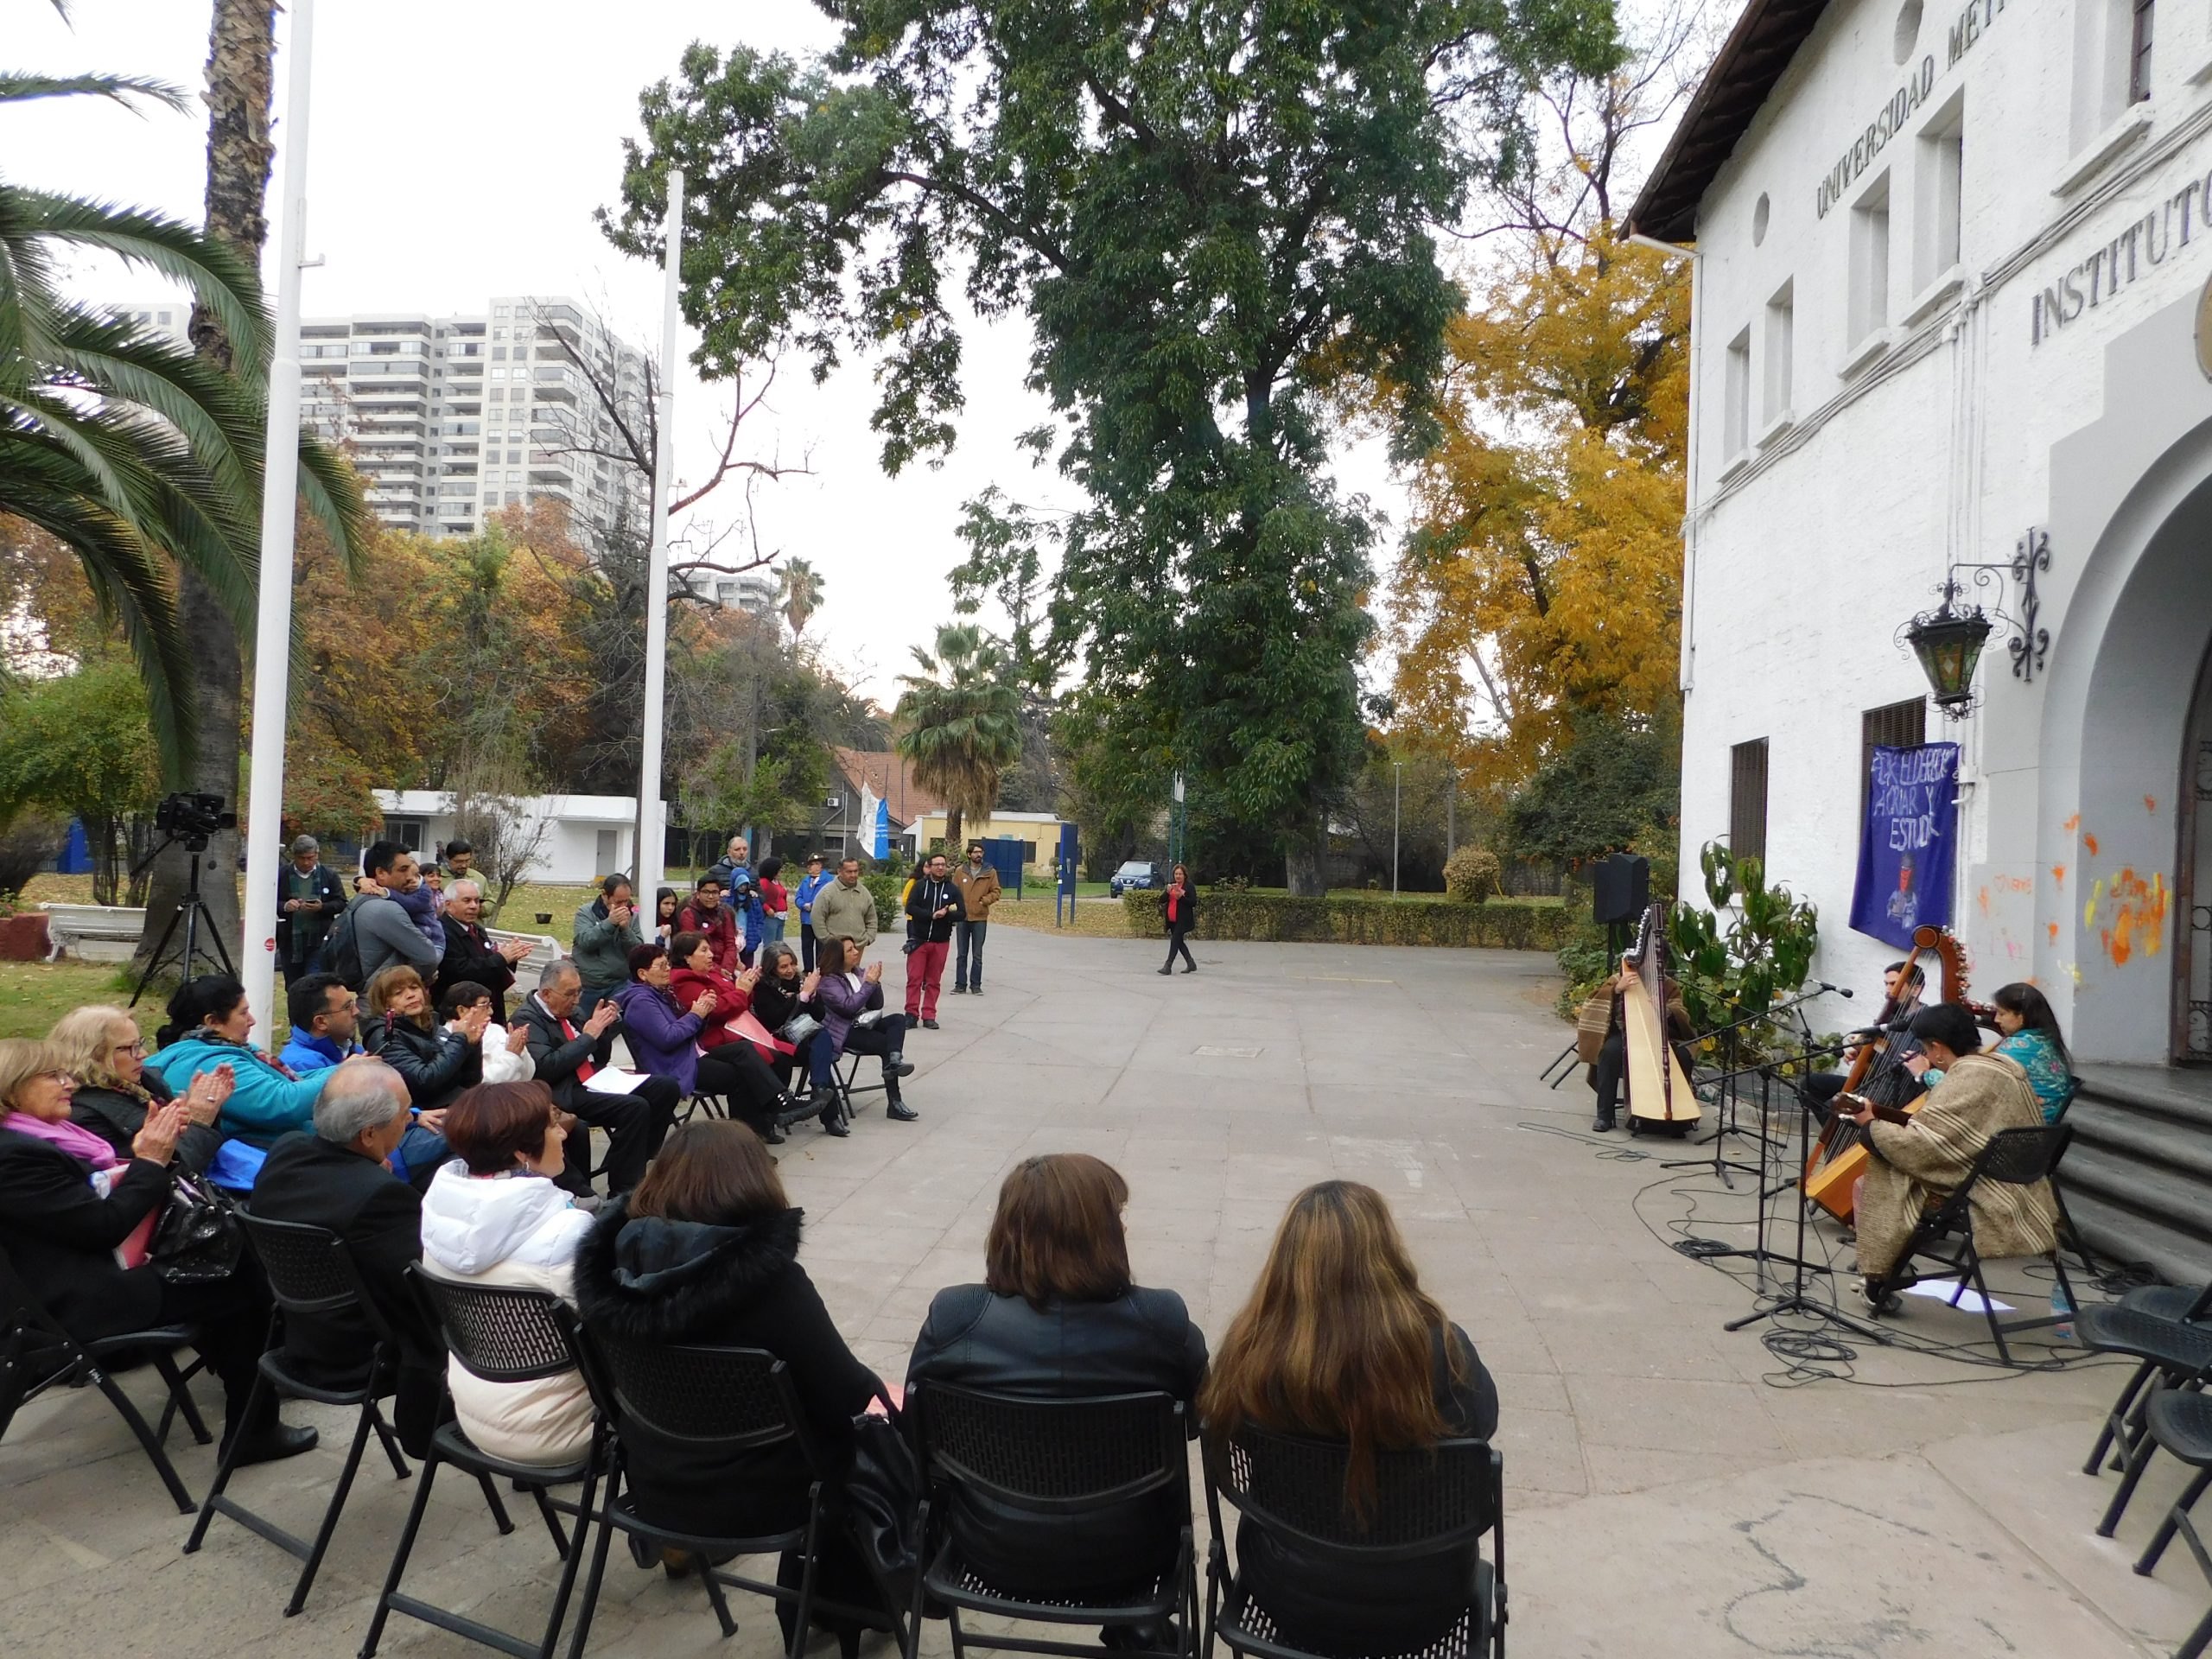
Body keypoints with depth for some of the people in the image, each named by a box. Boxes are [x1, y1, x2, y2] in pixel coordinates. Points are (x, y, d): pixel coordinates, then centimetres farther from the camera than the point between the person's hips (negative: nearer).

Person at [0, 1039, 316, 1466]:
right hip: (90, 1300, -10)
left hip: (110, 1265, 10)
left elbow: (101, 1186, 13)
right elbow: (103, 1225, -22)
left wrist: (142, 1149, -4)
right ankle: (252, 1429, 3)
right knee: (245, 1284, -8)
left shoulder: (37, 1137, 9)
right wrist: (151, 1161, -14)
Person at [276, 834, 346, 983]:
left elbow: (341, 903, 3)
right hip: (290, 942, 2)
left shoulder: (329, 875, 2)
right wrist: (284, 906, -17)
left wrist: (322, 907, -18)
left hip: (319, 942, -2)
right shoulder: (282, 875, 3)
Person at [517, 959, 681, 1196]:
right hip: (565, 1094, -9)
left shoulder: (569, 1012, 16)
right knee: (635, 1107, -28)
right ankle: (623, 1191, -17)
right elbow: (546, 1068, -23)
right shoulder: (527, 1020, -9)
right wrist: (588, 1036, -16)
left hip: (595, 1082, 9)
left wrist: (603, 1026, 3)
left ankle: (635, 1163, 3)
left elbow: (601, 1057, 21)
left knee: (666, 1088, -4)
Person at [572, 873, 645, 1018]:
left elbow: (639, 951, -4)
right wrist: (609, 922, -25)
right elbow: (585, 942, -18)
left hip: (619, 985, 1)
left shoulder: (632, 915, 3)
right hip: (587, 986, -1)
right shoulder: (586, 913, -3)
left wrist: (625, 928, -18)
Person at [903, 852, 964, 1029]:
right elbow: (910, 907, -10)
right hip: (919, 940, -1)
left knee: (934, 981, 6)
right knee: (914, 978, -2)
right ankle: (911, 1014, 4)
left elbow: (962, 914, 1)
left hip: (941, 942, 2)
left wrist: (946, 914, -19)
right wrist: (932, 915, -20)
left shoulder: (953, 889, 5)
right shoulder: (920, 885, 1)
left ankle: (929, 1016, 12)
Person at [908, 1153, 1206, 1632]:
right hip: (1128, 1556, 0)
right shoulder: (1162, 1321, -21)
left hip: (995, 1552, 0)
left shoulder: (954, 1316, -20)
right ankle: (1135, 1622, 43)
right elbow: (1199, 1420, -2)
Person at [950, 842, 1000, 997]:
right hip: (962, 918, 1)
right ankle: (960, 985, 12)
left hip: (980, 918, -1)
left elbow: (995, 892, 3)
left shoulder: (990, 873, 2)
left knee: (977, 955, 4)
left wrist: (984, 901, -12)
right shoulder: (960, 872, 4)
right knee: (961, 955, 6)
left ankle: (976, 985, 11)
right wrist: (958, 906, -9)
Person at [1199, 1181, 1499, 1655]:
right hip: (1421, 1604, 0)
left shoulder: (1252, 1347, -23)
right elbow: (1482, 1425, -5)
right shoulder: (1439, 1347, -27)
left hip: (1290, 1595, 1)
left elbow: (1218, 1424, -2)